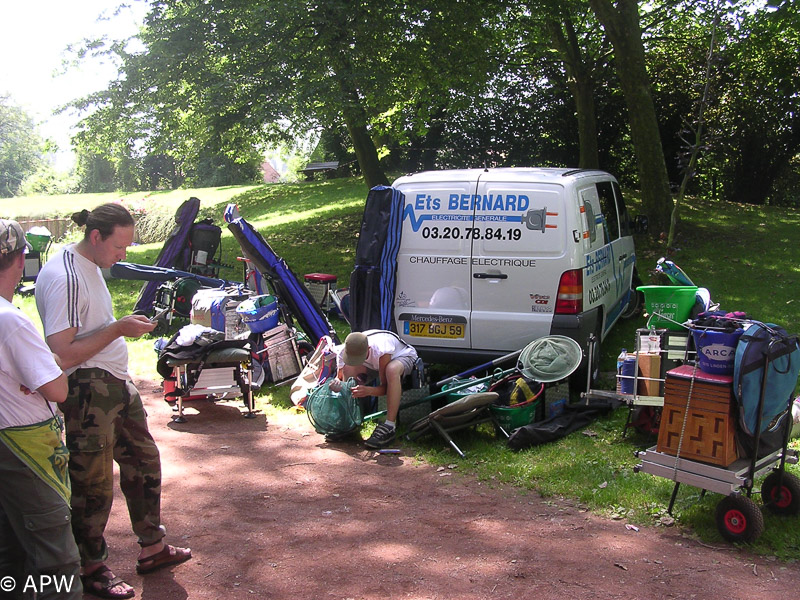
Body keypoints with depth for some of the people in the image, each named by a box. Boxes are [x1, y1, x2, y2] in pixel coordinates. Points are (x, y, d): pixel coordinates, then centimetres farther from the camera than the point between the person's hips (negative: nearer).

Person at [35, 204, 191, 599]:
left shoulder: (90, 265, 10)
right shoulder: (63, 277, -21)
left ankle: (152, 548, 34)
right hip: (87, 392, -10)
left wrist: (129, 324, 10)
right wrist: (118, 329, -22)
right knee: (94, 484, 4)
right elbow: (62, 355, -25)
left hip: (117, 385, 10)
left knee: (143, 462, 19)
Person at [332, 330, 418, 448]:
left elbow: (385, 387, -32)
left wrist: (368, 391, -52)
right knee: (349, 369, -24)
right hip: (374, 362, 5)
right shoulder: (344, 352, -27)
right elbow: (340, 376, -13)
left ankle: (389, 427, -39)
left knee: (391, 369, -42)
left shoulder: (381, 351, -41)